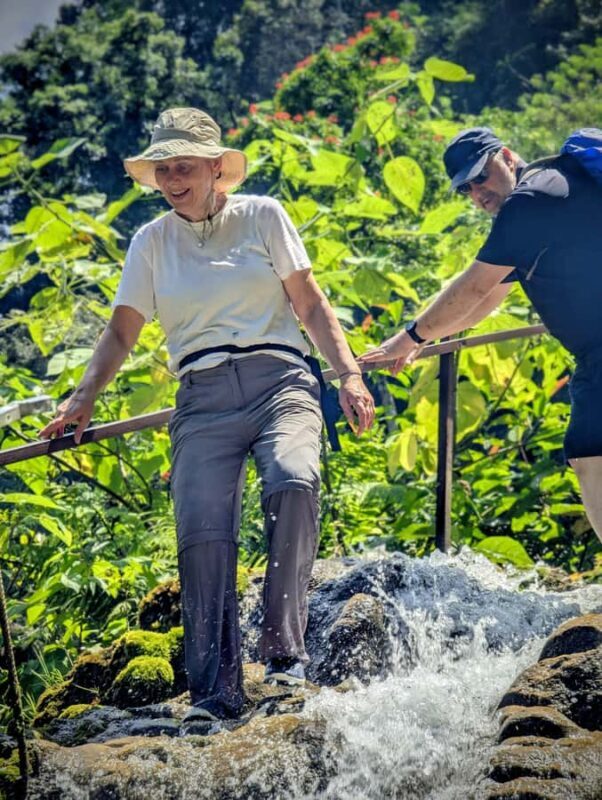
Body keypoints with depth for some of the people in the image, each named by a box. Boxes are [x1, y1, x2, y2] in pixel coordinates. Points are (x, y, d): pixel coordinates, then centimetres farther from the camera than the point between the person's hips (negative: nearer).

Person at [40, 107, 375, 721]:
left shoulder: (262, 216, 12)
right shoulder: (152, 242, 17)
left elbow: (310, 305, 10)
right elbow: (121, 331, 16)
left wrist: (349, 375, -1)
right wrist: (83, 398, 1)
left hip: (279, 378, -1)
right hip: (202, 399, 2)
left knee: (293, 480, -31)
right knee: (202, 532, -19)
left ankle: (284, 653, -28)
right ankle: (215, 689, -18)